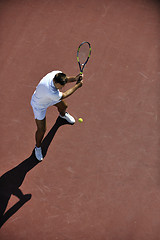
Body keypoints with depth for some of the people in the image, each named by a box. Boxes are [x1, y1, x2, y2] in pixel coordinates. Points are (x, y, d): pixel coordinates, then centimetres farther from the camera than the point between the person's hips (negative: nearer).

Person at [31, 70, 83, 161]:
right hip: (39, 105, -7)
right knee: (42, 130, 1)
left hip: (52, 98, 8)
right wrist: (77, 86, -21)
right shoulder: (50, 92, -50)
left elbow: (66, 79, -5)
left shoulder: (58, 74, -31)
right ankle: (38, 147, 34)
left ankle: (63, 114, 72)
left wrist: (74, 78, -27)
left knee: (64, 106, 30)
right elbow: (64, 95, -30)